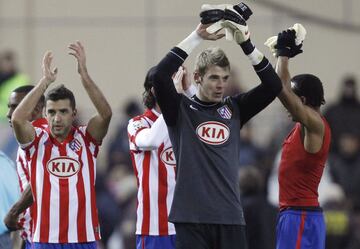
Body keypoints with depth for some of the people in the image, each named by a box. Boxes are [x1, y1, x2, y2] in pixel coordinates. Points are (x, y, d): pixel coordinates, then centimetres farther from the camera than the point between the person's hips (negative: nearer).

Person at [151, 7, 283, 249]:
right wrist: (197, 37, -15)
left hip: (230, 218, 3)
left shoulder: (234, 109, 11)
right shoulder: (181, 109, 2)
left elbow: (273, 85, 4)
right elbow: (160, 76, -14)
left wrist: (246, 43, -6)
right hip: (191, 217, -3)